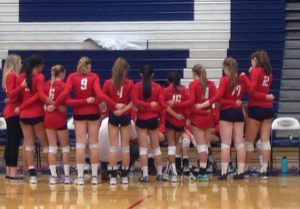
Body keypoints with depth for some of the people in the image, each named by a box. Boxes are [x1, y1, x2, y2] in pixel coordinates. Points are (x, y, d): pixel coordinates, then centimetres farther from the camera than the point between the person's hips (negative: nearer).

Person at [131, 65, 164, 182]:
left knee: (143, 148, 1)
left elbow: (135, 101, -19)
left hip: (141, 119, -2)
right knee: (156, 147, 12)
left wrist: (145, 105, -10)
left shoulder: (137, 86, -6)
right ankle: (160, 174, 17)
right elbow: (161, 104, -6)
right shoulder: (157, 87, -1)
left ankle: (145, 175, -6)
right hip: (153, 119, 2)